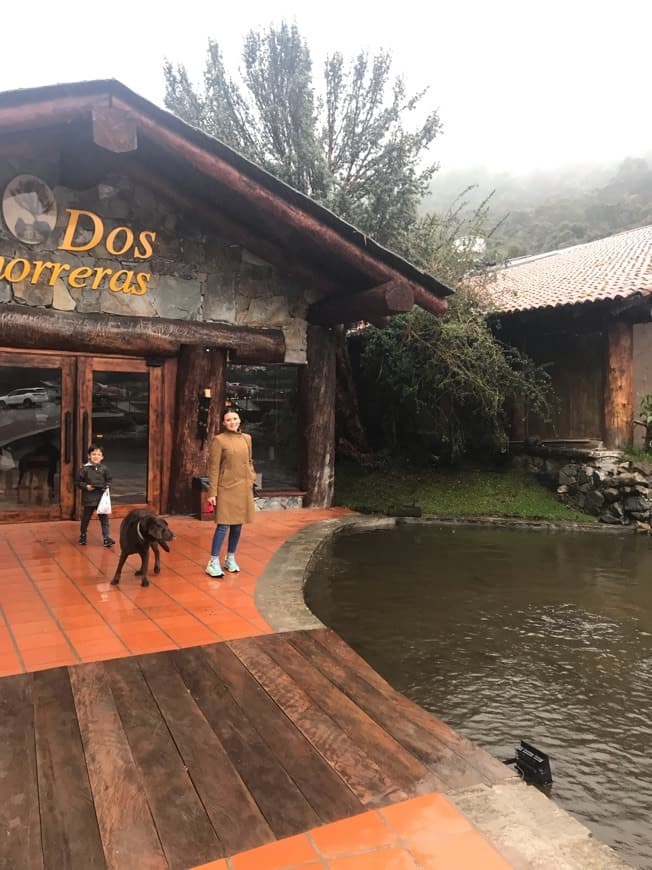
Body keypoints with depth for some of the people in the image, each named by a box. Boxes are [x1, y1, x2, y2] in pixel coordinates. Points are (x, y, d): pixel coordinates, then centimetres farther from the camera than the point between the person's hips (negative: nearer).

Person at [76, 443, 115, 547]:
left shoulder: (104, 469, 0)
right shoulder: (84, 469, -6)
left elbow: (109, 480, 11)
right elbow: (79, 481, -1)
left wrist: (106, 487, -7)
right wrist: (86, 486, -15)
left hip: (102, 498, 1)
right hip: (88, 499, -1)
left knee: (104, 519, 1)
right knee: (85, 519, 14)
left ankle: (106, 537, 6)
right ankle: (82, 536, 34)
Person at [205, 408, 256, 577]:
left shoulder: (247, 438, 9)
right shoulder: (219, 440, -7)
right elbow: (213, 468, -8)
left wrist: (252, 479, 8)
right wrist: (212, 493, -11)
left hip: (243, 489, 5)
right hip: (226, 489, -5)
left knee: (238, 525, 11)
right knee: (223, 525, -7)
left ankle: (230, 559, 25)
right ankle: (213, 563, 3)